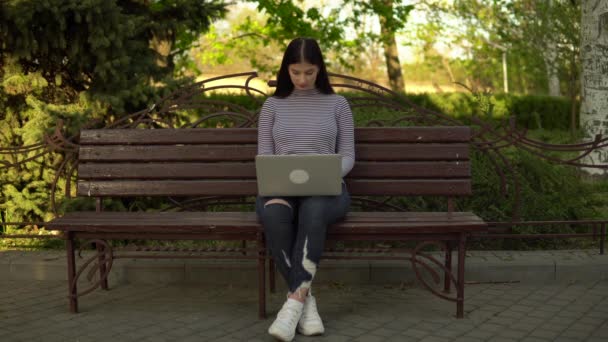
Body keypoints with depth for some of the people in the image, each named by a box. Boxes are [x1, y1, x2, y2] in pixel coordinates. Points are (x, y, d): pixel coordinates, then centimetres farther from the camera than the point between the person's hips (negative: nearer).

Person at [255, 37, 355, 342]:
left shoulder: (337, 104, 11)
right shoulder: (272, 105, 14)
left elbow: (347, 156, 7)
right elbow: (263, 157, 10)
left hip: (325, 190, -1)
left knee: (313, 212, -40)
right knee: (273, 214, -38)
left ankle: (294, 301, -37)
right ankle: (306, 301, -29)